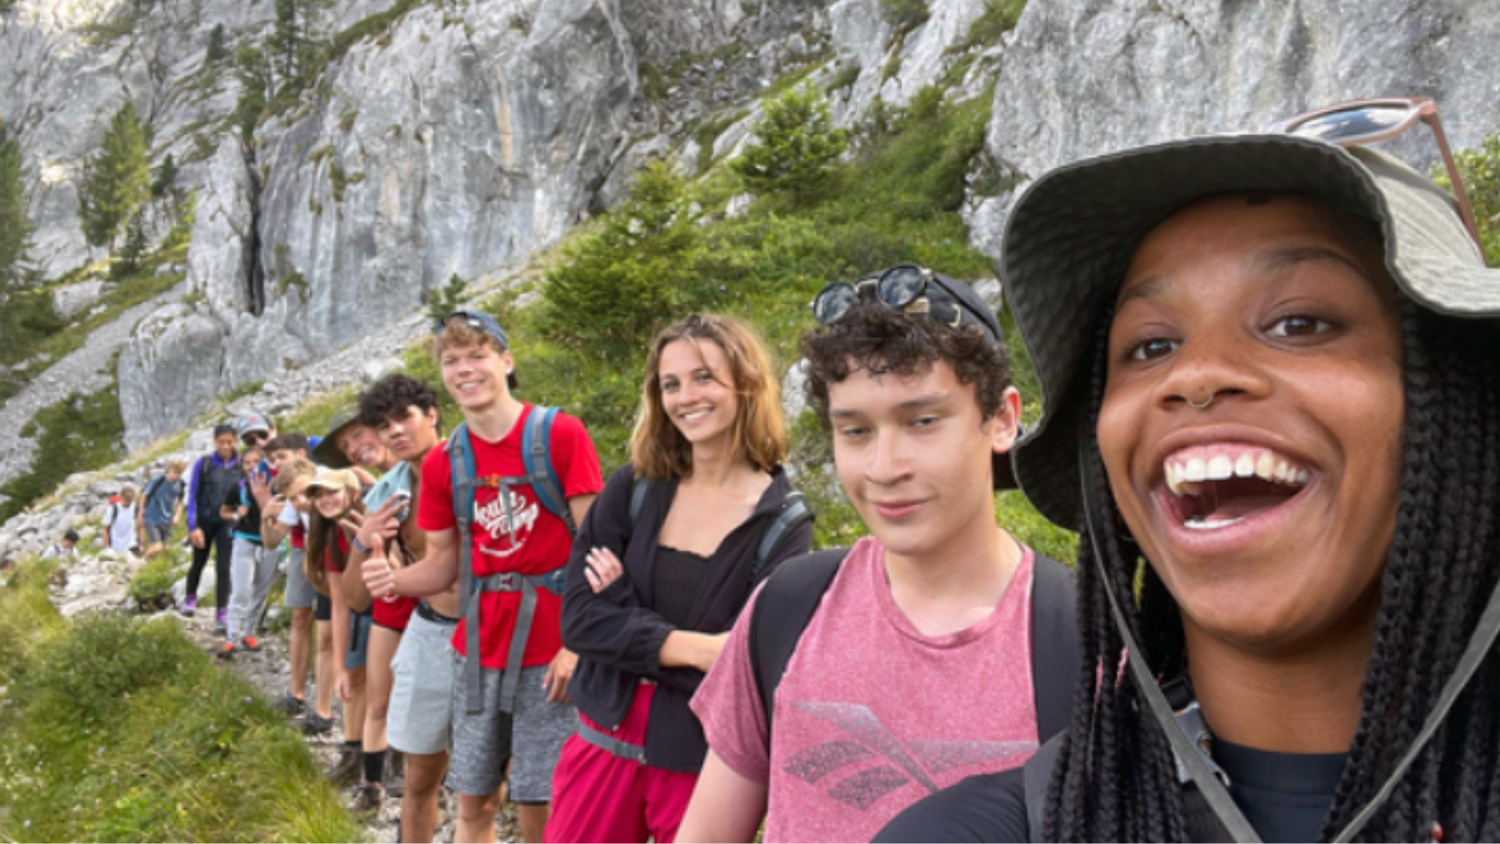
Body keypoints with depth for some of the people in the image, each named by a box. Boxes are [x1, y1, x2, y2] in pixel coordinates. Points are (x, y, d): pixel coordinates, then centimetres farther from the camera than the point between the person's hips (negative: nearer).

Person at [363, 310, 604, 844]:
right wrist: (395, 580, -11)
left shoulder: (560, 434, -9)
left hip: (551, 651, -4)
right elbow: (444, 563, 11)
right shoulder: (442, 463, 5)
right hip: (478, 650, 5)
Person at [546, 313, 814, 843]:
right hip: (604, 741, 3)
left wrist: (624, 602, -13)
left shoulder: (783, 520, -10)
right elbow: (578, 617, -7)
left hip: (702, 761, -2)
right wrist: (688, 646, -21)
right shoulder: (634, 487, -2)